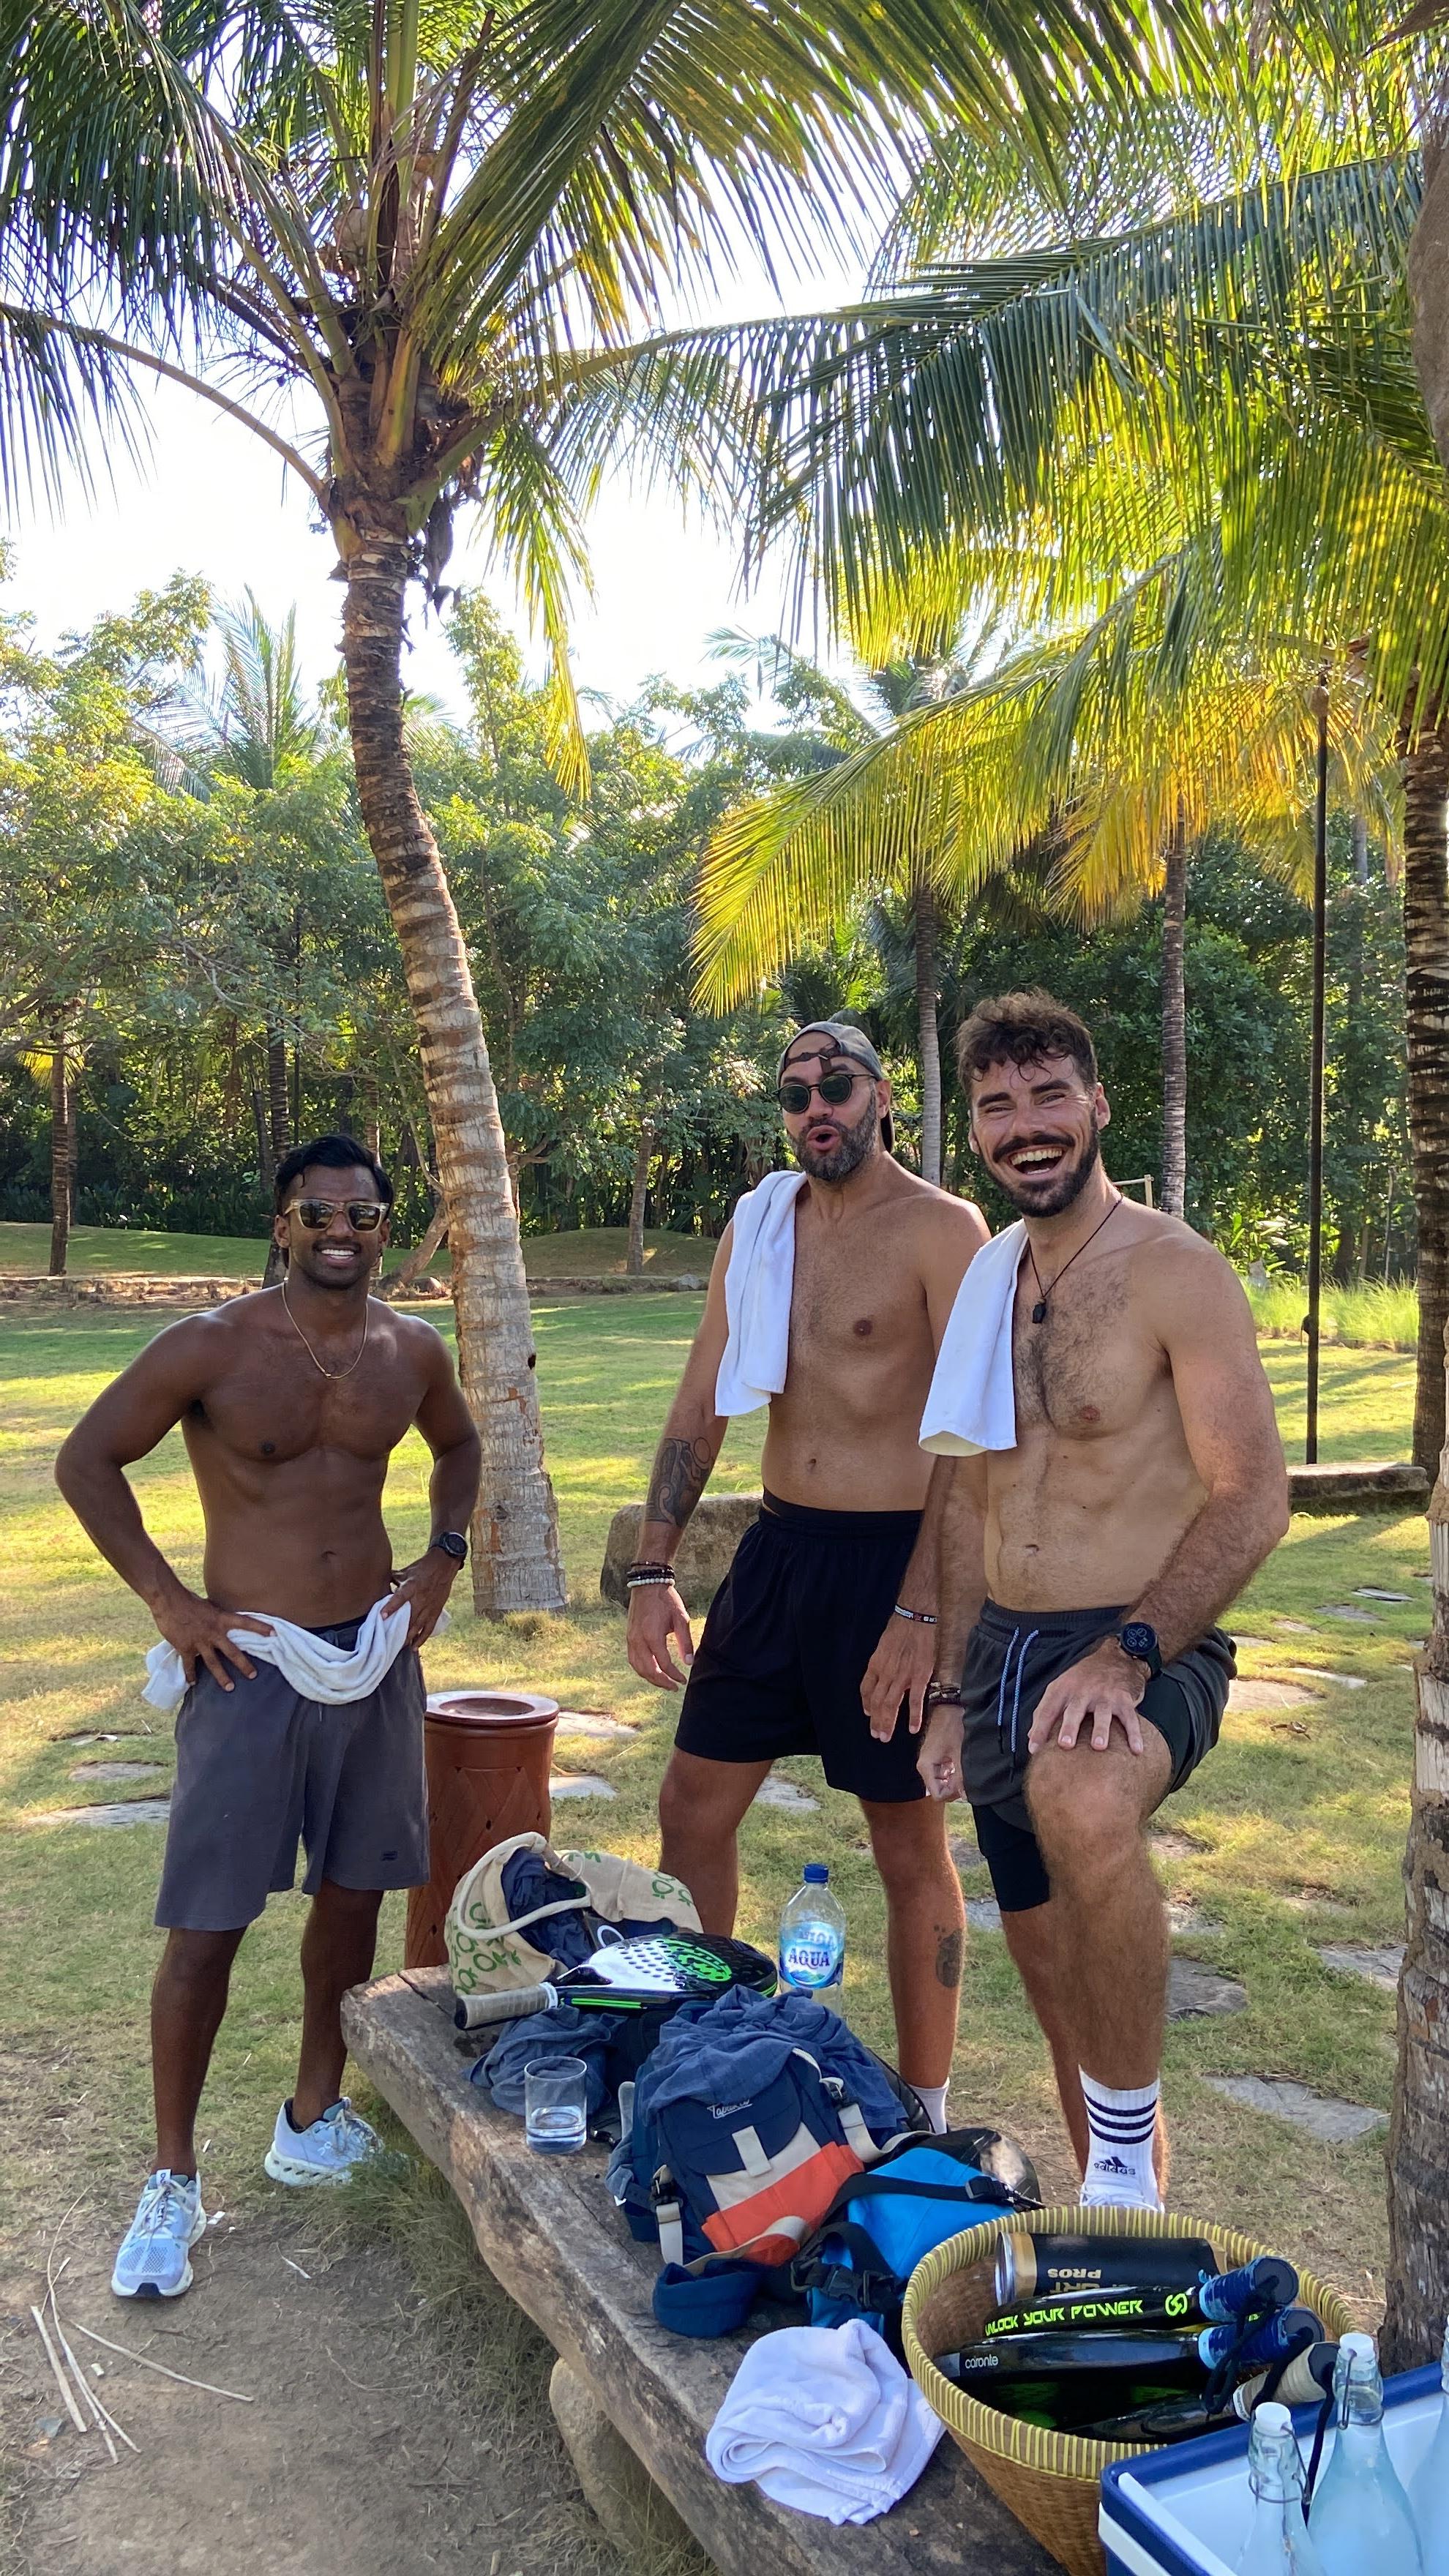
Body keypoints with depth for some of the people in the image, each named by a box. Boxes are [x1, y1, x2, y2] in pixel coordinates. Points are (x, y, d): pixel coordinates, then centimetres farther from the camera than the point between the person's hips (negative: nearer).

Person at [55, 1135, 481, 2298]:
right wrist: (171, 1601, -10)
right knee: (207, 1925, 0)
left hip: (374, 1652, 4)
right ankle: (174, 2180, 17)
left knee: (352, 1894, 14)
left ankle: (314, 2117, 34)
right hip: (249, 1660, -4)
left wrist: (443, 1558, 6)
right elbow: (86, 1461, -6)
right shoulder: (212, 1347, -12)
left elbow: (459, 1444, 20)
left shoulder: (411, 1350, 1)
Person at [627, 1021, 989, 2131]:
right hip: (779, 1547, 6)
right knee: (694, 1805, 11)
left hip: (895, 1558, -6)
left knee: (910, 1845, 7)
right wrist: (651, 1571, 5)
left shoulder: (941, 1230, -10)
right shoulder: (757, 1227, 9)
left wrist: (923, 1610, -22)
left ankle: (924, 2115, 24)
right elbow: (701, 1404, 11)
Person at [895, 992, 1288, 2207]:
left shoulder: (1175, 1270, -10)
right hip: (1002, 1652, 7)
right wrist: (952, 1696, 11)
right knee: (1057, 1980, 15)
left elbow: (1253, 1497, -15)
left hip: (1144, 1654, -7)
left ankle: (1132, 2163, -18)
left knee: (1081, 1800, -39)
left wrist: (1127, 1652, -26)